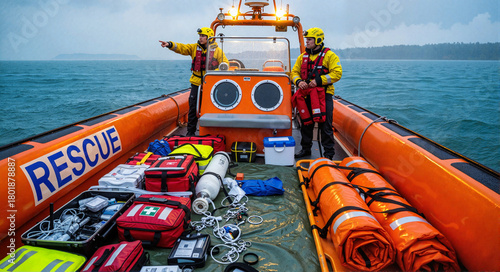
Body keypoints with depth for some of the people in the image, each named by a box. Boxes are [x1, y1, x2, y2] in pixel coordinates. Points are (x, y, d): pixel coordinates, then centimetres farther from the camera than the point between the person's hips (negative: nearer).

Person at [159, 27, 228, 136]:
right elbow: (182, 48, -4)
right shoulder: (194, 47, 7)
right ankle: (190, 132, 11)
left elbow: (225, 64, -1)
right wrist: (170, 44, -21)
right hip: (196, 83, 2)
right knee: (193, 108, 2)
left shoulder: (217, 50, 1)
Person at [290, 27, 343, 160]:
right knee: (306, 123, 12)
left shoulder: (329, 55, -3)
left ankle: (329, 152, 7)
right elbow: (294, 72, 15)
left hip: (323, 95, -5)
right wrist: (298, 81, -7)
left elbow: (337, 73, -11)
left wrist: (318, 81, -18)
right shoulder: (303, 56, 14)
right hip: (306, 95, 5)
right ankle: (306, 149, 27)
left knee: (325, 125, -3)